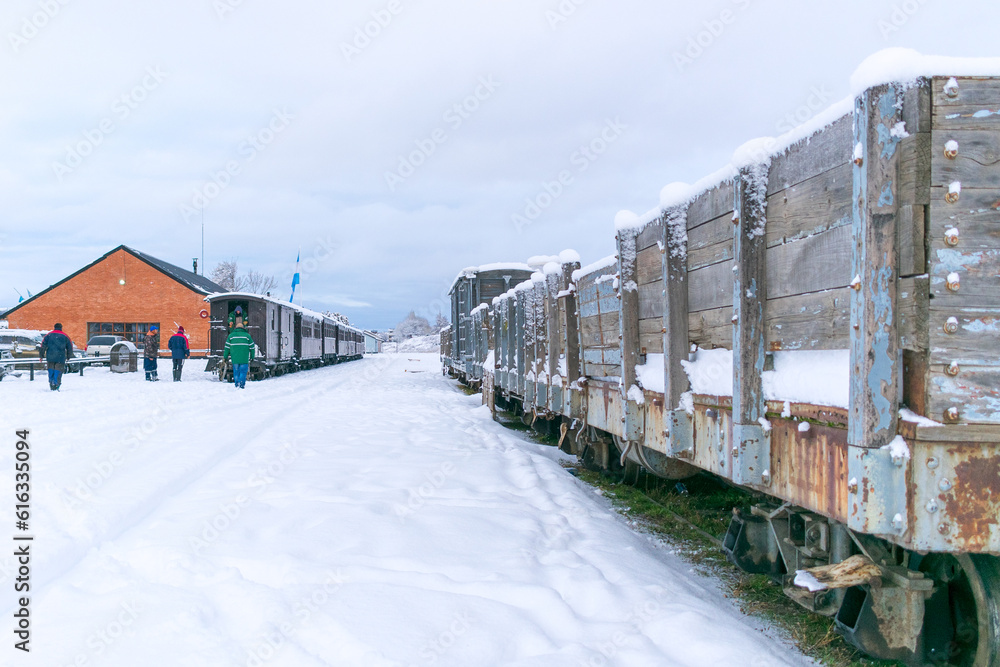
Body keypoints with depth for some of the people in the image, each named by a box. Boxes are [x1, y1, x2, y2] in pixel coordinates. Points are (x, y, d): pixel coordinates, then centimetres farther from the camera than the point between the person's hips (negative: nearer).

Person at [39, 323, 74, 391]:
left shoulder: (49, 335, 8)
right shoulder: (65, 336, 8)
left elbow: (43, 345, 4)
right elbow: (70, 347, 13)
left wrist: (41, 355, 9)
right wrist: (69, 356, 26)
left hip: (50, 357, 1)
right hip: (60, 358, -1)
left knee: (51, 371, 14)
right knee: (58, 371, 1)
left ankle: (51, 384, 9)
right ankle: (56, 387, -7)